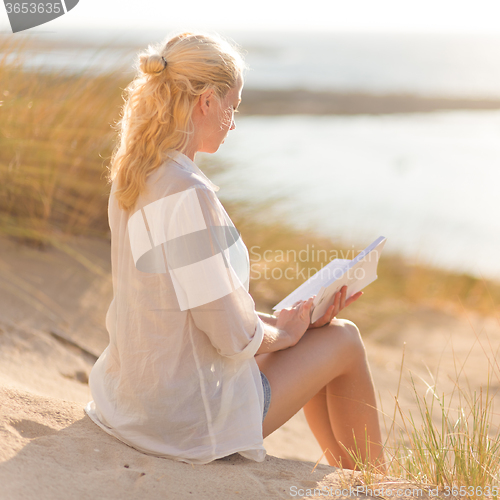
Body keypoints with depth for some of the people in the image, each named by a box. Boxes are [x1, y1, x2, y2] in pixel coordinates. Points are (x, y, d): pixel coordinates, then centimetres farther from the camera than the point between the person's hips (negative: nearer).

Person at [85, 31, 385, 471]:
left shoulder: (132, 175, 1)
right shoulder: (189, 193, -28)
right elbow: (233, 335, -24)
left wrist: (279, 323, 8)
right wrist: (281, 333, -3)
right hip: (191, 419, -9)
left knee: (320, 327, 23)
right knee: (343, 340, 8)